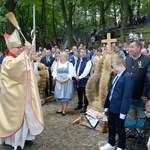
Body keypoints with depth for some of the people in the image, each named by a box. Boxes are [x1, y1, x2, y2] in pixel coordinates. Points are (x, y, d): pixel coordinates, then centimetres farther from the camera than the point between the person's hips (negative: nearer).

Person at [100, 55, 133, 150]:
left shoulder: (127, 77, -20)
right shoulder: (116, 75, 7)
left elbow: (127, 96, -23)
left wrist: (123, 111, -22)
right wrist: (107, 105, 14)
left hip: (119, 109, -8)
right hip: (112, 107, 8)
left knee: (120, 128, 10)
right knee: (111, 126, 21)